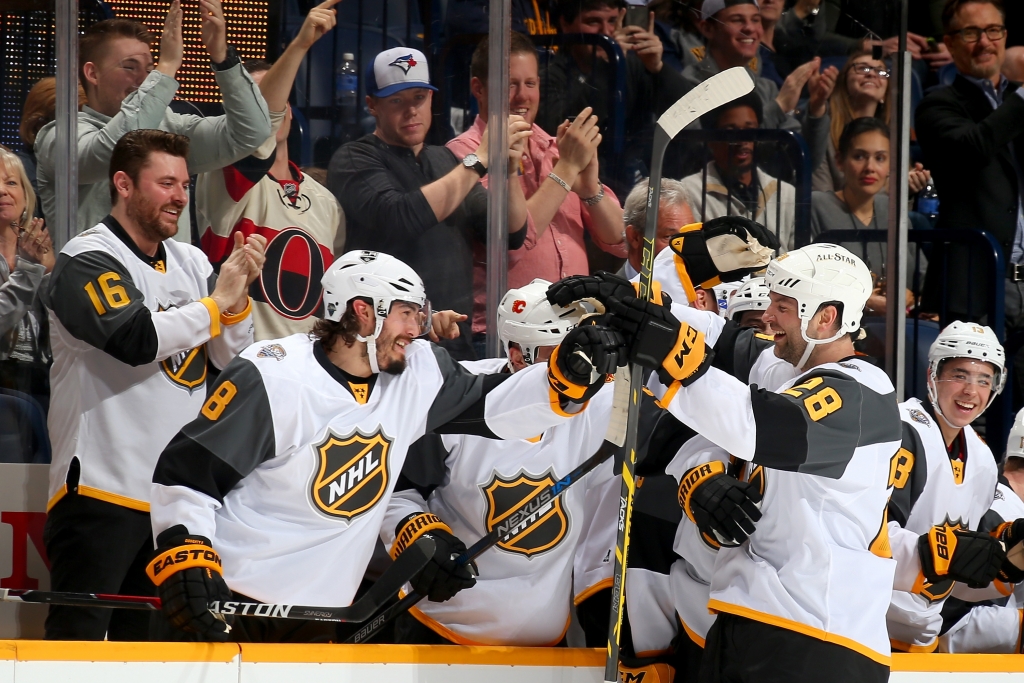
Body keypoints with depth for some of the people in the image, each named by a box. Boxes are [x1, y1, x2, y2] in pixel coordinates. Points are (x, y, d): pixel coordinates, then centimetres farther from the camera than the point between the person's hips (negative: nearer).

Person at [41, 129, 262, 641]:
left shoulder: (192, 263, 13)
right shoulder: (87, 261, -9)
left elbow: (231, 358, 8)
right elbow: (135, 340, -24)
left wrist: (239, 296, -10)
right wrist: (216, 303, -14)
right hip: (100, 488, -7)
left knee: (146, 640, 10)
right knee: (77, 637, -10)